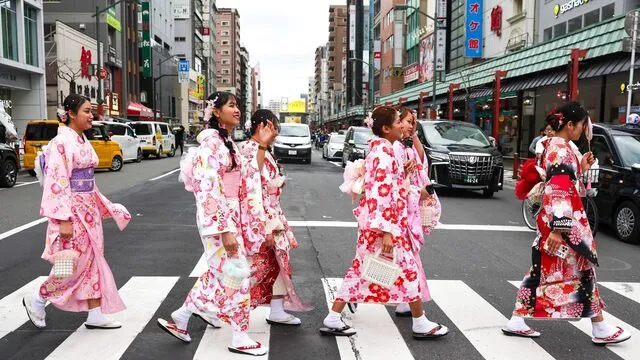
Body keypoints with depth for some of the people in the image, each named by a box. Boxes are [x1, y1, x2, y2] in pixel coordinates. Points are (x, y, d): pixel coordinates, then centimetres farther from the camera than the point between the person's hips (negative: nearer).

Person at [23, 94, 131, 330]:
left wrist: (103, 206, 17)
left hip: (89, 209, 9)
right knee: (76, 264, -2)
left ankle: (96, 315, 17)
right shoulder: (61, 142, -15)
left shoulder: (83, 140, 11)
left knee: (93, 261, 9)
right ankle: (36, 300, 21)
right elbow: (57, 183, -20)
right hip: (72, 211, -9)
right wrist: (64, 219, -24)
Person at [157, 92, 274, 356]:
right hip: (217, 217, -10)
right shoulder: (211, 141, -16)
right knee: (236, 273, -2)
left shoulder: (228, 142, 13)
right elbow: (209, 189, -23)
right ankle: (239, 338, 12)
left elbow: (243, 180, 18)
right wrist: (226, 229, -25)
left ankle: (180, 318, 30)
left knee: (219, 271, 17)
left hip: (231, 214, 10)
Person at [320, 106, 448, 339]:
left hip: (371, 218, 10)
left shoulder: (377, 148, 13)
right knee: (407, 268, 4)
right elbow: (382, 192, -24)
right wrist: (386, 231, -25)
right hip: (383, 220, -10)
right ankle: (420, 324, 18)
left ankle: (333, 320, 15)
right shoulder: (384, 150, -17)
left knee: (360, 268, 12)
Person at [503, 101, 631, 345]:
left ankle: (517, 322, 13)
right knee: (583, 270, 3)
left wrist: (580, 168, 13)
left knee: (541, 269, 10)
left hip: (552, 220, 10)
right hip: (564, 222, -10)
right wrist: (558, 229, -27)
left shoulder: (555, 147, 14)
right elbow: (559, 191, -24)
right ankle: (600, 329, 16)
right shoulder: (562, 150, -17)